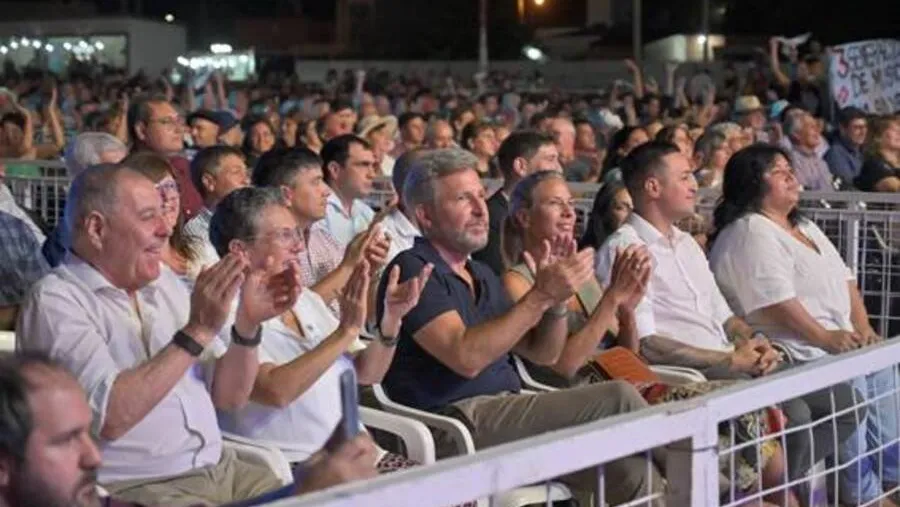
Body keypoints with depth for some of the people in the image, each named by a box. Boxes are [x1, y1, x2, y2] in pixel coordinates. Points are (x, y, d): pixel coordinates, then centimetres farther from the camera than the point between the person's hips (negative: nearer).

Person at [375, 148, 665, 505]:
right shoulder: (413, 269, -5)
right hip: (458, 421, -8)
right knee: (618, 400, -18)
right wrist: (541, 296, -17)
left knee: (631, 468, -15)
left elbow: (542, 354, 20)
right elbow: (467, 358, -19)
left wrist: (556, 299, 1)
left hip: (506, 411, 8)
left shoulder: (481, 275, 23)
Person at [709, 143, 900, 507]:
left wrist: (863, 328, 6)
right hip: (798, 351, -10)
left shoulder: (805, 229, 24)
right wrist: (824, 338, -22)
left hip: (840, 341, 10)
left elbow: (844, 279, 21)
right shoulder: (749, 234, -8)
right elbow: (775, 302, -19)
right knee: (848, 381, -26)